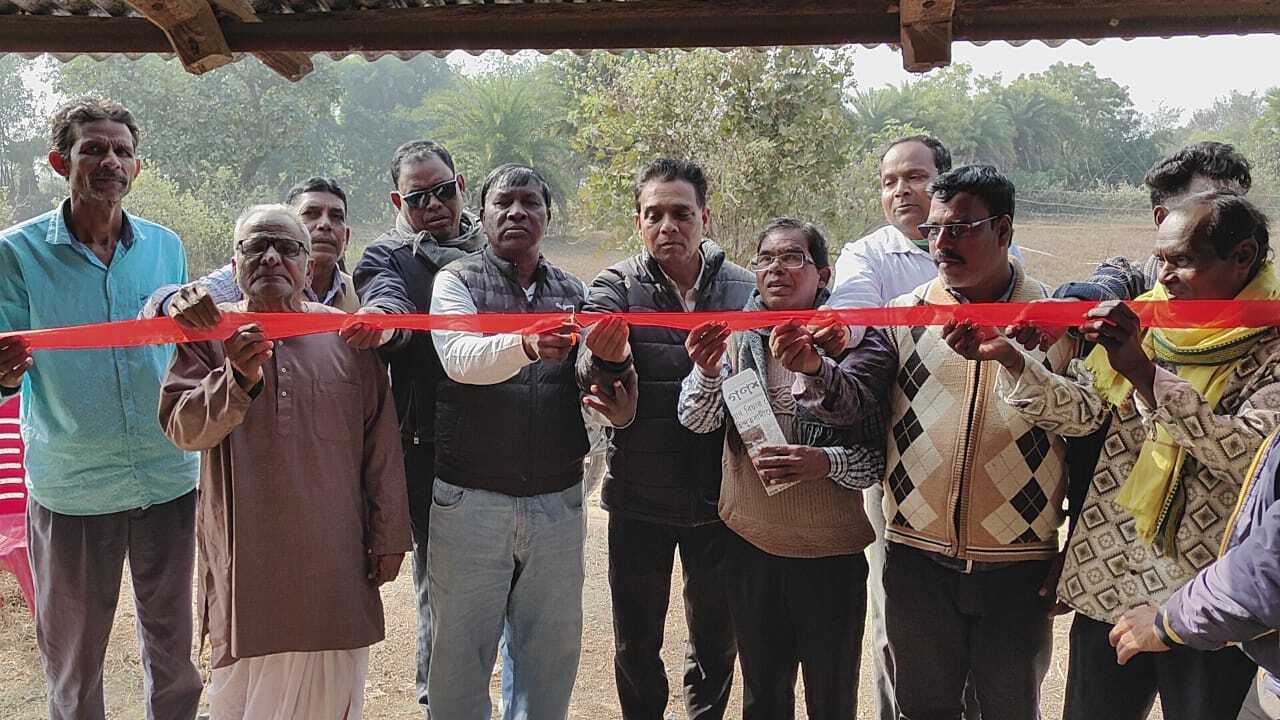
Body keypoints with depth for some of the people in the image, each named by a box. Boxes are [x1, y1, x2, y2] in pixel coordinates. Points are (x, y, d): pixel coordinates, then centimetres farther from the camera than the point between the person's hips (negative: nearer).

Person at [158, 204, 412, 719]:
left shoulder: (346, 335, 2)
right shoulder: (211, 333, 2)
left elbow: (381, 444, 4)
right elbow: (181, 429, -7)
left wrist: (389, 536, 5)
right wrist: (238, 380, -25)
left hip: (334, 560, 1)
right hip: (246, 559, -1)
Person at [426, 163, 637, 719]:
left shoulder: (572, 293, 13)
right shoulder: (457, 281, 2)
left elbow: (596, 378, 11)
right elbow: (461, 358, -17)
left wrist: (618, 407, -13)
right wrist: (526, 344, -37)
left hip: (557, 502, 3)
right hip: (470, 501, -3)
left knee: (552, 653, 11)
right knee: (461, 653, 6)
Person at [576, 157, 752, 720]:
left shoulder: (745, 288, -1)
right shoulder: (615, 286, -6)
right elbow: (591, 374, -22)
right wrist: (604, 355, -43)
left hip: (719, 496, 1)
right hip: (640, 498, -1)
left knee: (716, 638, 18)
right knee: (636, 642, 14)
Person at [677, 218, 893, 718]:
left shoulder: (854, 342, -9)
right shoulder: (735, 335, 0)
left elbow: (880, 456, -8)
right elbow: (696, 421, -9)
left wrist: (827, 462, -28)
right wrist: (707, 371, -29)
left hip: (831, 550, -2)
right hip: (750, 544, 3)